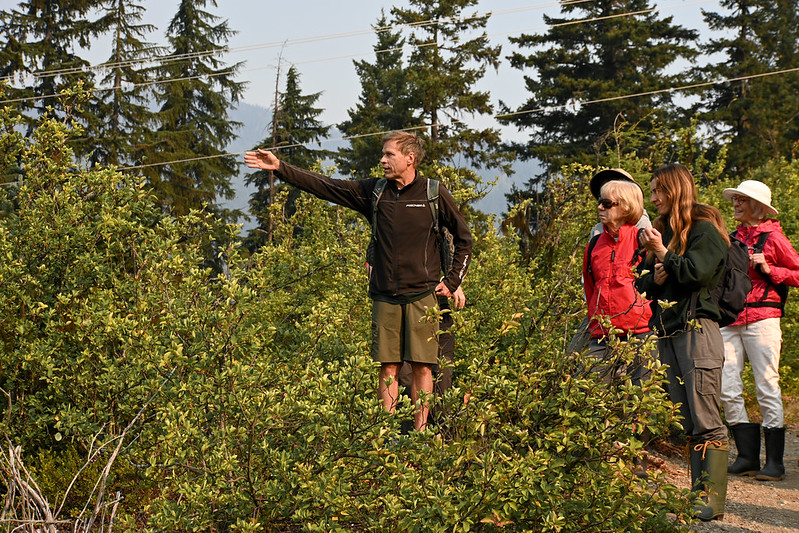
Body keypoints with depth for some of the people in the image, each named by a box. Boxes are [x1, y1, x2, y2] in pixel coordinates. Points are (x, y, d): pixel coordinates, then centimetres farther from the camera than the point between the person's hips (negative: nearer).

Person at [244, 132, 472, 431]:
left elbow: (464, 239, 8)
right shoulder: (373, 192, 7)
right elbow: (324, 186, 7)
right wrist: (280, 168, 2)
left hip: (422, 295, -3)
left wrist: (452, 282, 3)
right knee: (388, 366, 1)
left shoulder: (434, 194, 0)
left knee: (421, 365, -3)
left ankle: (419, 433, 2)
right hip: (385, 296, 3)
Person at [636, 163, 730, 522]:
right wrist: (654, 277, 0)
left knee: (705, 421, -11)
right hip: (666, 334, 8)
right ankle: (699, 493, 5)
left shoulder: (704, 230, -1)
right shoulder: (662, 231, 22)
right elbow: (643, 285, 21)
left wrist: (662, 253, -7)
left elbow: (697, 273, -15)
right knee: (686, 422, 4)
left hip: (696, 328, -8)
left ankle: (712, 498, -12)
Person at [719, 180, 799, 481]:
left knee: (767, 387, -5)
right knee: (726, 388, -2)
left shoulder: (772, 237, 0)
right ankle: (747, 455, 5)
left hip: (762, 319, -6)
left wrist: (768, 269, -11)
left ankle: (774, 460, 0)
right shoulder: (732, 238, 17)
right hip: (730, 321, 6)